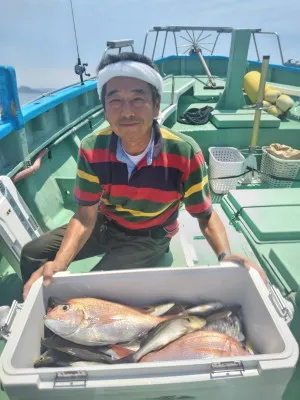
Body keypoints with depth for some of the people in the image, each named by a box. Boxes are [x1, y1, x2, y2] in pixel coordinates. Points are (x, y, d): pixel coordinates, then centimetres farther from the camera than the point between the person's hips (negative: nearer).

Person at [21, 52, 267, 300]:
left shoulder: (184, 153, -28)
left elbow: (205, 215, -18)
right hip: (106, 224, 4)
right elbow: (86, 216, -17)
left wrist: (226, 255, -38)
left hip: (150, 237, -3)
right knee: (33, 254, 1)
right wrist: (59, 263, -34)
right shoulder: (91, 150, -21)